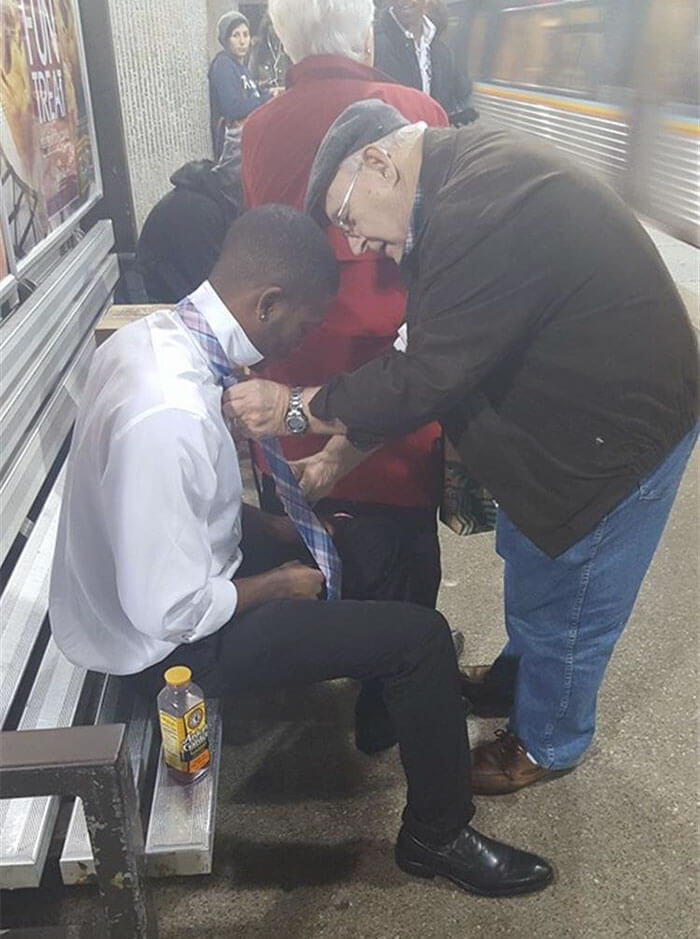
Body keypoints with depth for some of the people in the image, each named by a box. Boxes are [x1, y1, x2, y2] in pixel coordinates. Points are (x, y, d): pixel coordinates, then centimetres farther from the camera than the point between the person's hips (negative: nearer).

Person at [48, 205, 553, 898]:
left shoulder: (147, 335, -7)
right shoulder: (169, 417, -37)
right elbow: (170, 613, -29)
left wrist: (278, 526, 3)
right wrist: (278, 585, -13)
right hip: (168, 640, -9)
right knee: (421, 637, -9)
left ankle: (386, 708, 36)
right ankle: (437, 837, 16)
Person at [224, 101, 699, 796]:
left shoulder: (479, 211, -31)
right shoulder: (470, 177, 4)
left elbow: (428, 378, -29)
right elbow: (432, 355, 7)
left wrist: (297, 407, -16)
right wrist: (343, 452, 7)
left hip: (620, 427, -9)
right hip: (568, 406, 10)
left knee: (560, 600, 9)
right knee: (525, 555, 25)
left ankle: (547, 744, 36)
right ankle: (516, 678, 51)